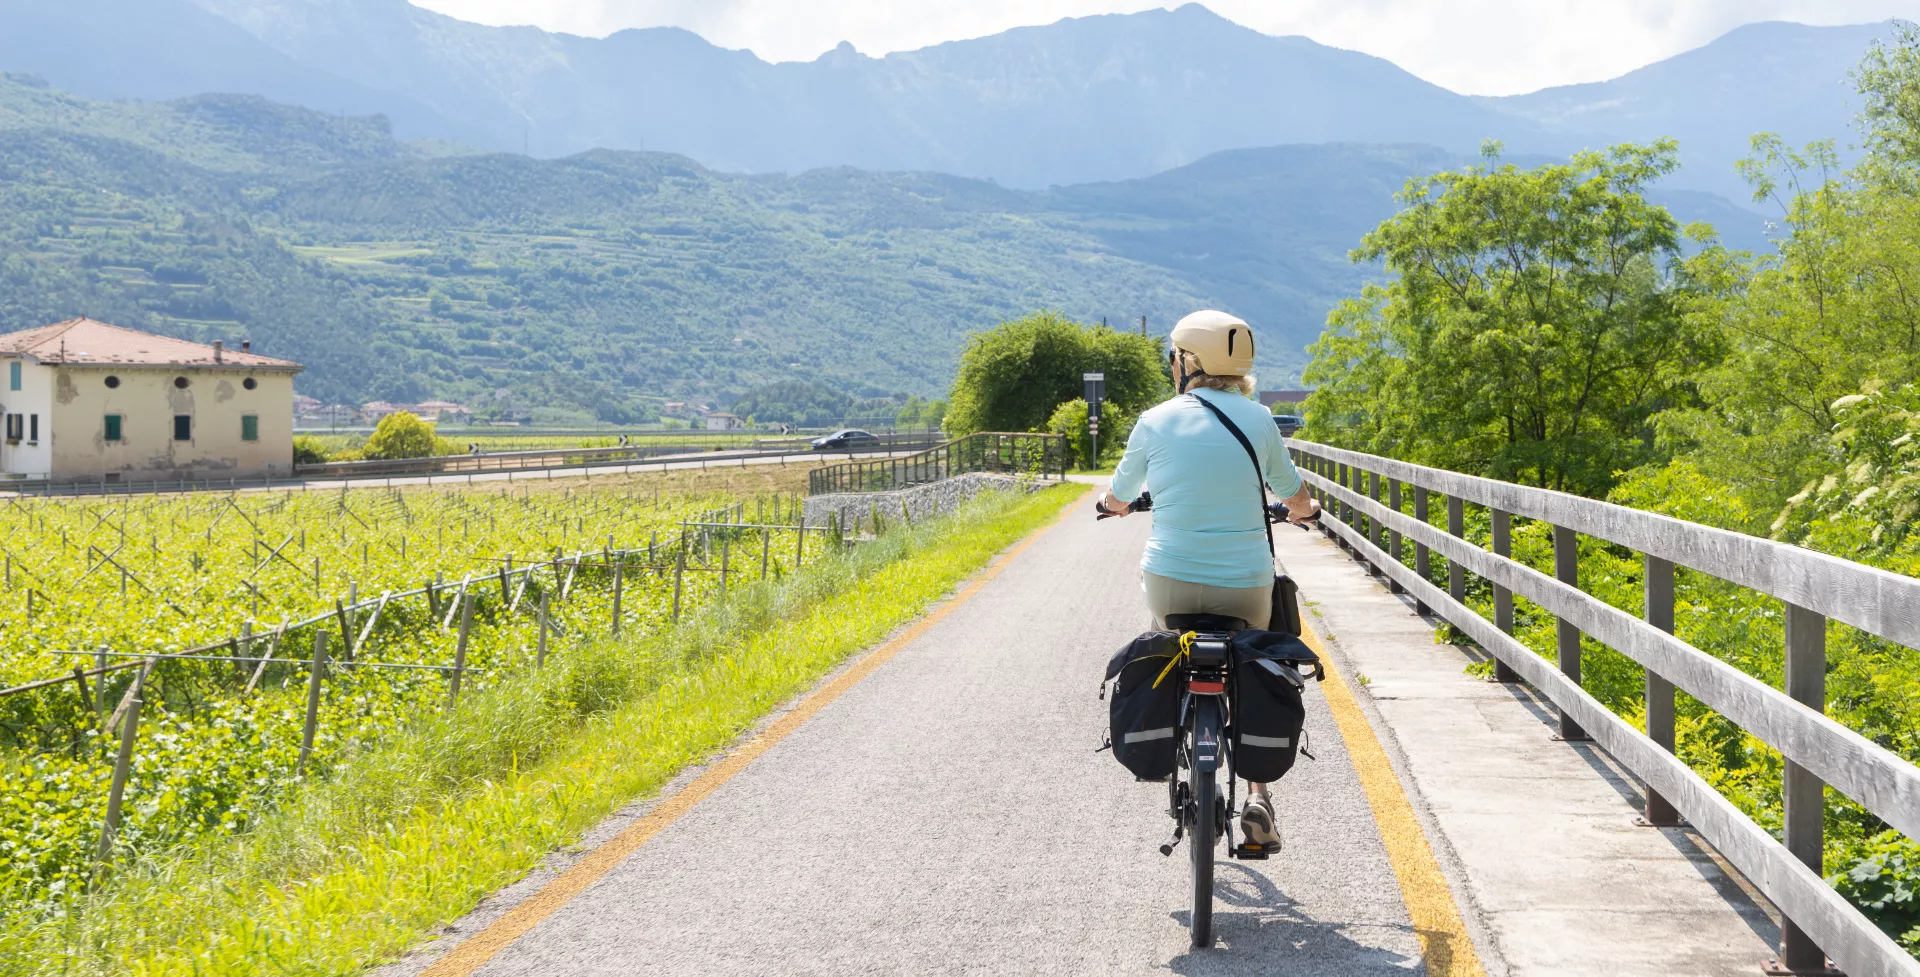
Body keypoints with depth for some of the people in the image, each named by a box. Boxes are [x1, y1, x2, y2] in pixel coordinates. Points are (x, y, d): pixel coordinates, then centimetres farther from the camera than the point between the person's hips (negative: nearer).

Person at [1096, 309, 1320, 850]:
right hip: (1245, 584, 1)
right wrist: (1304, 511, 42)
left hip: (1172, 582, -1)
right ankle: (1257, 792, 7)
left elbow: (1117, 497, 15)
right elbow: (1297, 498, 17)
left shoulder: (1156, 422, -2)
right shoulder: (1257, 419, 2)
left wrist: (1113, 504, 40)